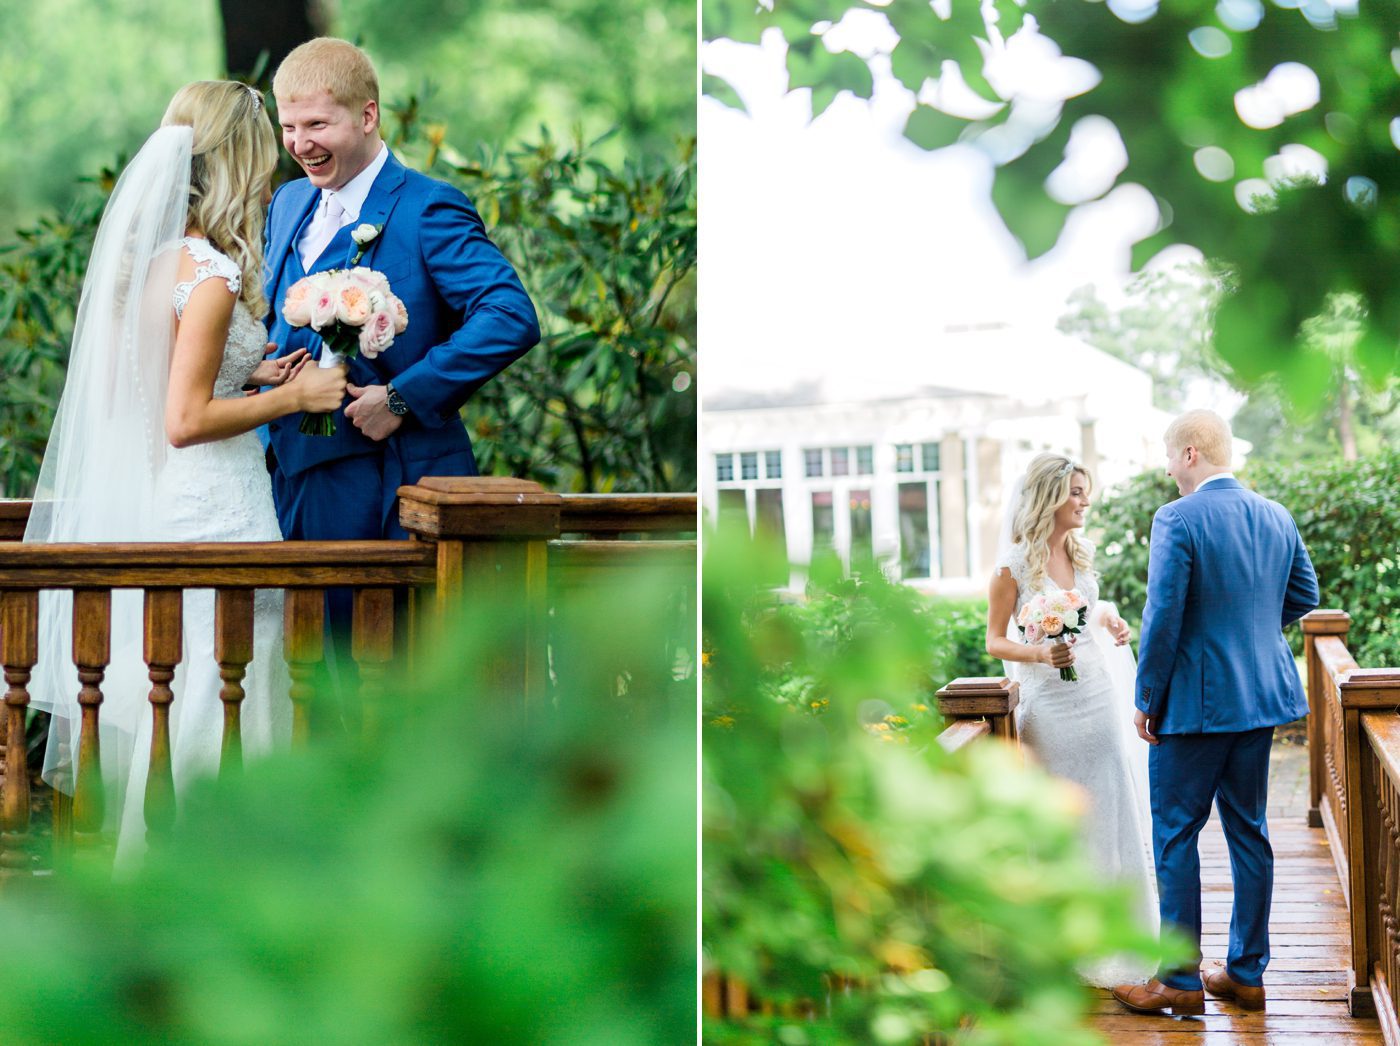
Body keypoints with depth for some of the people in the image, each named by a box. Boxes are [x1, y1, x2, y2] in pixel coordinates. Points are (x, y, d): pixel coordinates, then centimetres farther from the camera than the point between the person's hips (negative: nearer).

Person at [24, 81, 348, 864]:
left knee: (157, 697, 15)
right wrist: (293, 396, -12)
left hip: (141, 503, 9)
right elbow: (186, 420, -20)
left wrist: (245, 371, 14)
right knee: (214, 706, -1)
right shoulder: (212, 276, -17)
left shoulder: (146, 258, 8)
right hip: (210, 513, -9)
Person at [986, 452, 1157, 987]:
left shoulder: (1080, 552, 8)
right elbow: (995, 641, -5)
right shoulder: (1014, 565, -10)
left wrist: (1111, 623, 5)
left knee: (1112, 816, 7)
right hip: (1052, 706, -6)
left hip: (1101, 696, 6)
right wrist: (1041, 654, -21)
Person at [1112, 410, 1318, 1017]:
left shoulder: (1177, 519, -16)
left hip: (1195, 701, -7)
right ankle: (1246, 973, 20)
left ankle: (1182, 982, 5)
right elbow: (1304, 595, 16)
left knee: (1175, 834, 2)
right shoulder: (1276, 517, 6)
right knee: (1248, 830, 14)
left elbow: (1163, 617, -18)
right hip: (1262, 695, 7)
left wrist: (1147, 700, -9)